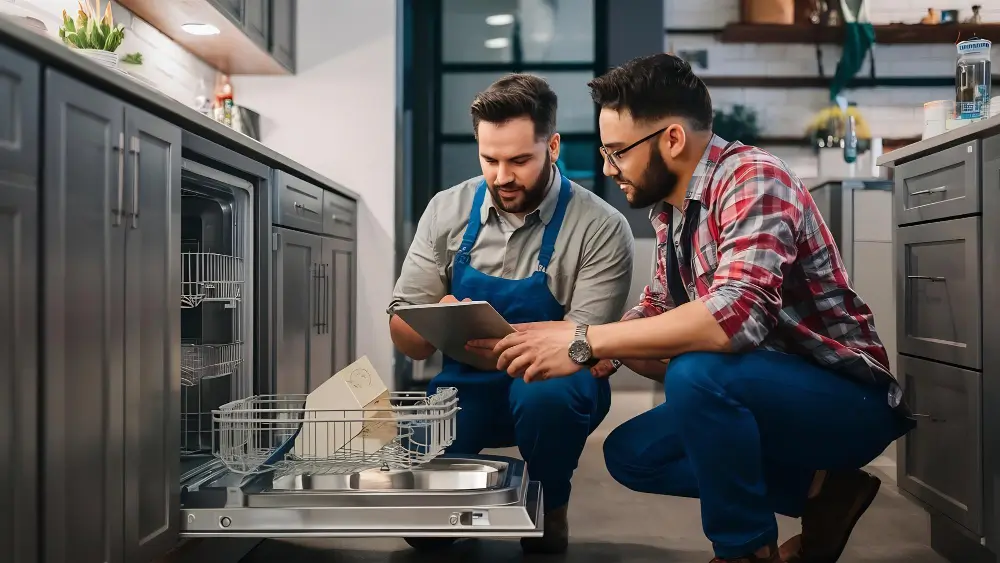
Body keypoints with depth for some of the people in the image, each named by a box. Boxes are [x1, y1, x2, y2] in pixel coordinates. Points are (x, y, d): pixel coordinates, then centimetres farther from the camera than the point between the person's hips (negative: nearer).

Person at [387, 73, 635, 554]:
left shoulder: (602, 228, -14)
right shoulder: (446, 211, -3)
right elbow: (404, 335, -2)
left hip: (550, 384, -2)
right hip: (466, 386, 2)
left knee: (546, 393, -36)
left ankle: (548, 507, -4)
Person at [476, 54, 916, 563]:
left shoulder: (751, 180, -23)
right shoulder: (670, 209, 3)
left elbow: (735, 315, -37)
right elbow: (658, 312, 10)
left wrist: (586, 342, -33)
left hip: (846, 397, -9)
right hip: (767, 393, 9)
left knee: (697, 373, -33)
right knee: (630, 452, 6)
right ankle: (818, 488, 8)